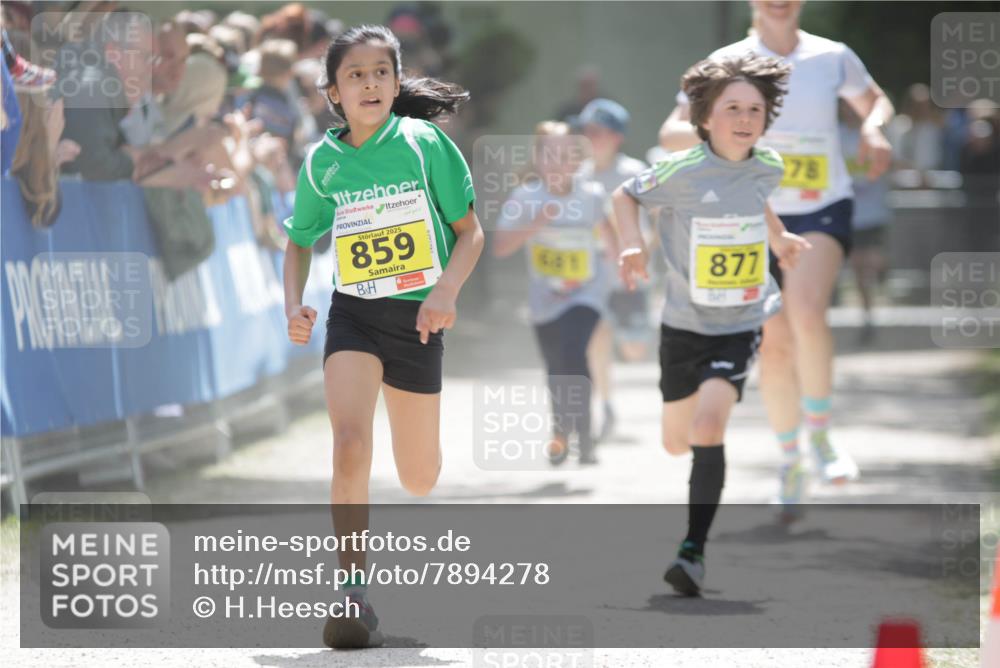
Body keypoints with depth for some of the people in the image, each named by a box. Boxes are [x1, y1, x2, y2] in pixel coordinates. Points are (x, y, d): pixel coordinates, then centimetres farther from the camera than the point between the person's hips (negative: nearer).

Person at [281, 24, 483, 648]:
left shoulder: (425, 143, -6)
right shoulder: (322, 162, 0)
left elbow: (470, 230, -1)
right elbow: (300, 241, 15)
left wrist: (447, 291, -17)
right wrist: (294, 305, -1)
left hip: (416, 319, 0)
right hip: (353, 315, 0)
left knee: (419, 479, 11)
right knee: (350, 447, -24)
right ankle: (355, 594, -21)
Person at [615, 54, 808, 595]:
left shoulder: (768, 169, -6)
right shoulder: (683, 172, -18)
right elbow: (625, 195, -3)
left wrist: (778, 236, 18)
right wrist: (632, 244, -18)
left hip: (742, 325, 0)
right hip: (685, 323, 0)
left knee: (708, 427, -22)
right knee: (676, 442, 15)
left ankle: (694, 552, -18)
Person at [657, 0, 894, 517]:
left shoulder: (833, 58, 1)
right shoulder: (725, 64, -1)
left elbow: (875, 101, 20)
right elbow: (670, 134, -2)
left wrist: (873, 128, -4)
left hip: (824, 210, -1)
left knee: (806, 310, -28)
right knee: (774, 345, 3)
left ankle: (820, 434, -10)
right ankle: (790, 463, 23)